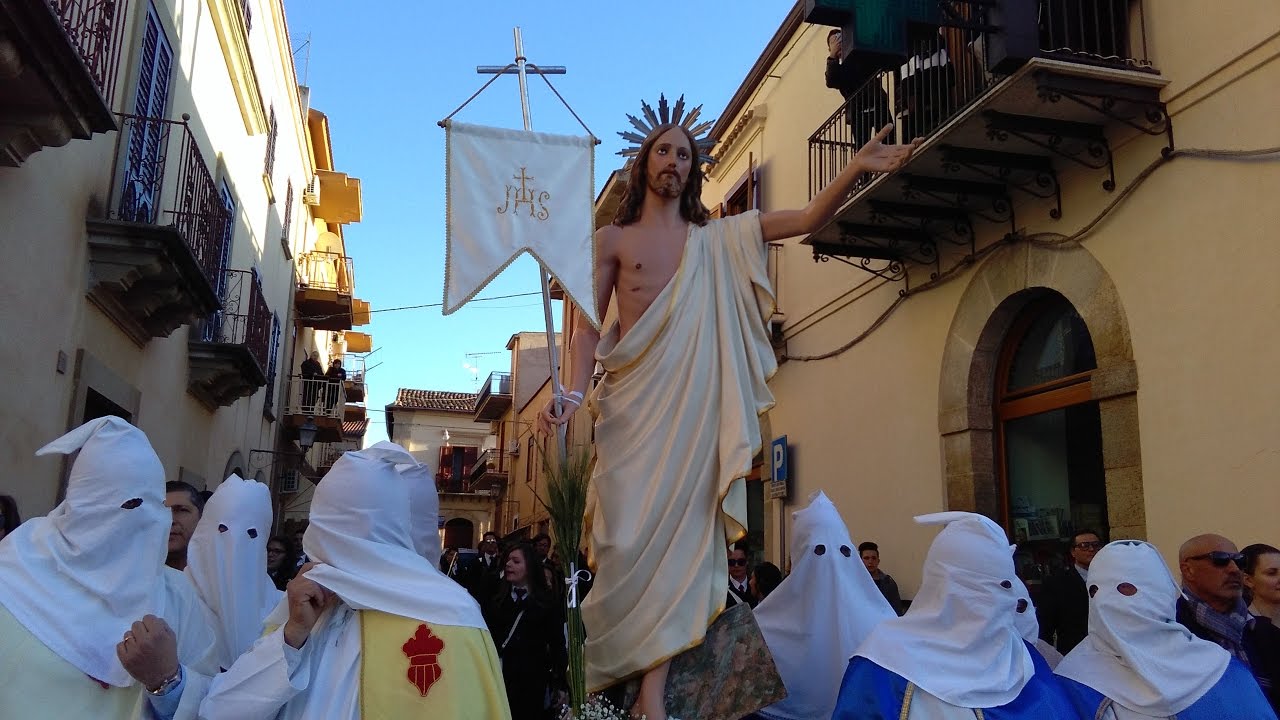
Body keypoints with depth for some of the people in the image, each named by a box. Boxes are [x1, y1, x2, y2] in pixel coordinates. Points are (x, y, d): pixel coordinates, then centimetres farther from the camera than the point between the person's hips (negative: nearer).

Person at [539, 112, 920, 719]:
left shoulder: (719, 239, 16)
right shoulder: (612, 240, 12)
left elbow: (809, 219, 7)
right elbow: (588, 327, 5)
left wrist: (855, 169, -9)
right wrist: (574, 391, -11)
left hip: (696, 409, 2)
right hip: (632, 408, -1)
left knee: (678, 535, -2)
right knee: (631, 539, -5)